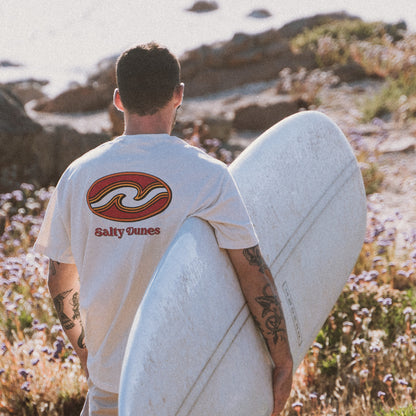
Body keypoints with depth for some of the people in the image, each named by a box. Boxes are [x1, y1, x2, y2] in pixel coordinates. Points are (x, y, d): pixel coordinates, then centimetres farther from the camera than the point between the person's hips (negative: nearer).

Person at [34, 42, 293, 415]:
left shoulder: (78, 175, -1)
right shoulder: (207, 175, -11)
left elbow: (61, 281, 8)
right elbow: (254, 275, -15)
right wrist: (283, 364, -7)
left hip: (110, 383, 3)